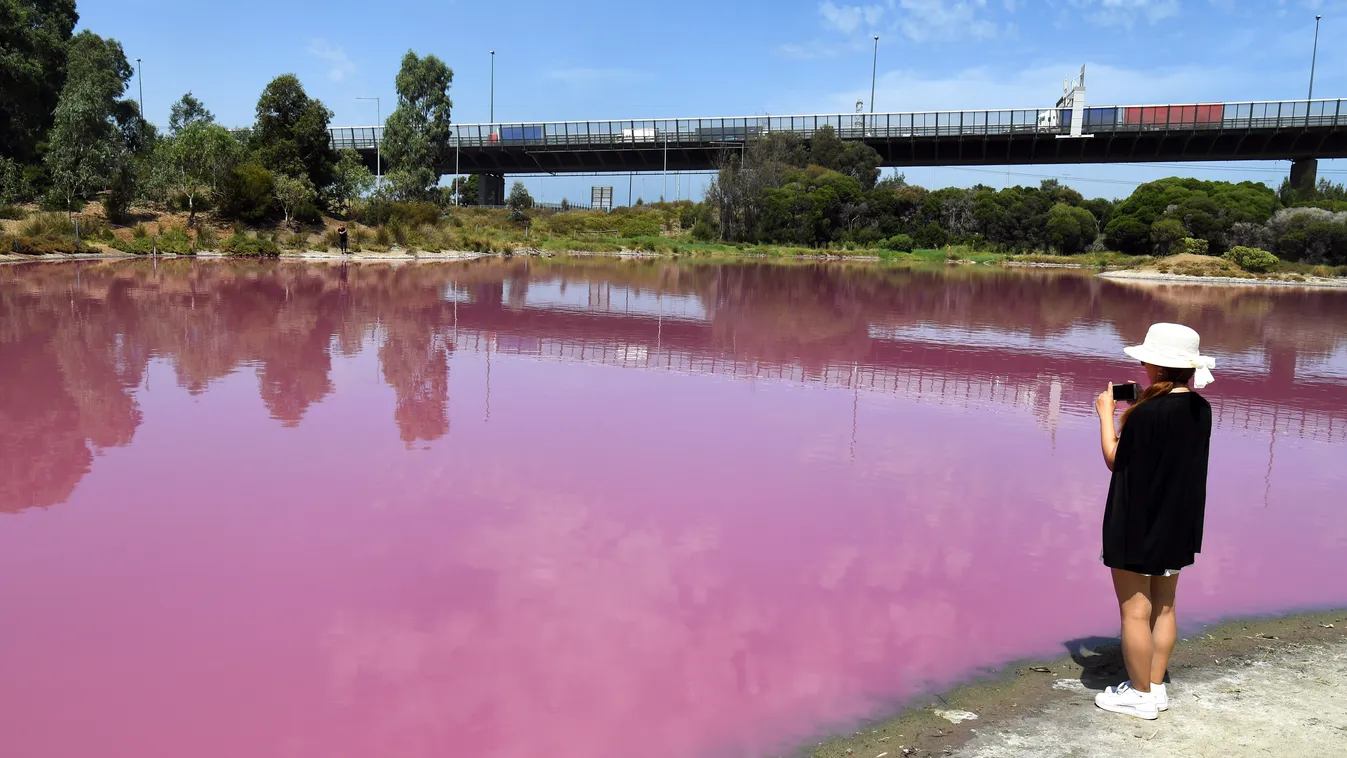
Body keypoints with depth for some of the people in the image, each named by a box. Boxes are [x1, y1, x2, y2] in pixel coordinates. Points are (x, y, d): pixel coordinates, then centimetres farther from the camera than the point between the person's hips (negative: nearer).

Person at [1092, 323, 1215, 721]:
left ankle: (1140, 695, 12)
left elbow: (1116, 460, -12)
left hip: (1137, 526, -8)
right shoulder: (1201, 409, 1)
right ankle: (1156, 687, 25)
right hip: (1177, 524, 8)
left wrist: (1106, 414, -1)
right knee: (1163, 608, 16)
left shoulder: (1147, 413, -23)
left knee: (1135, 611, 3)